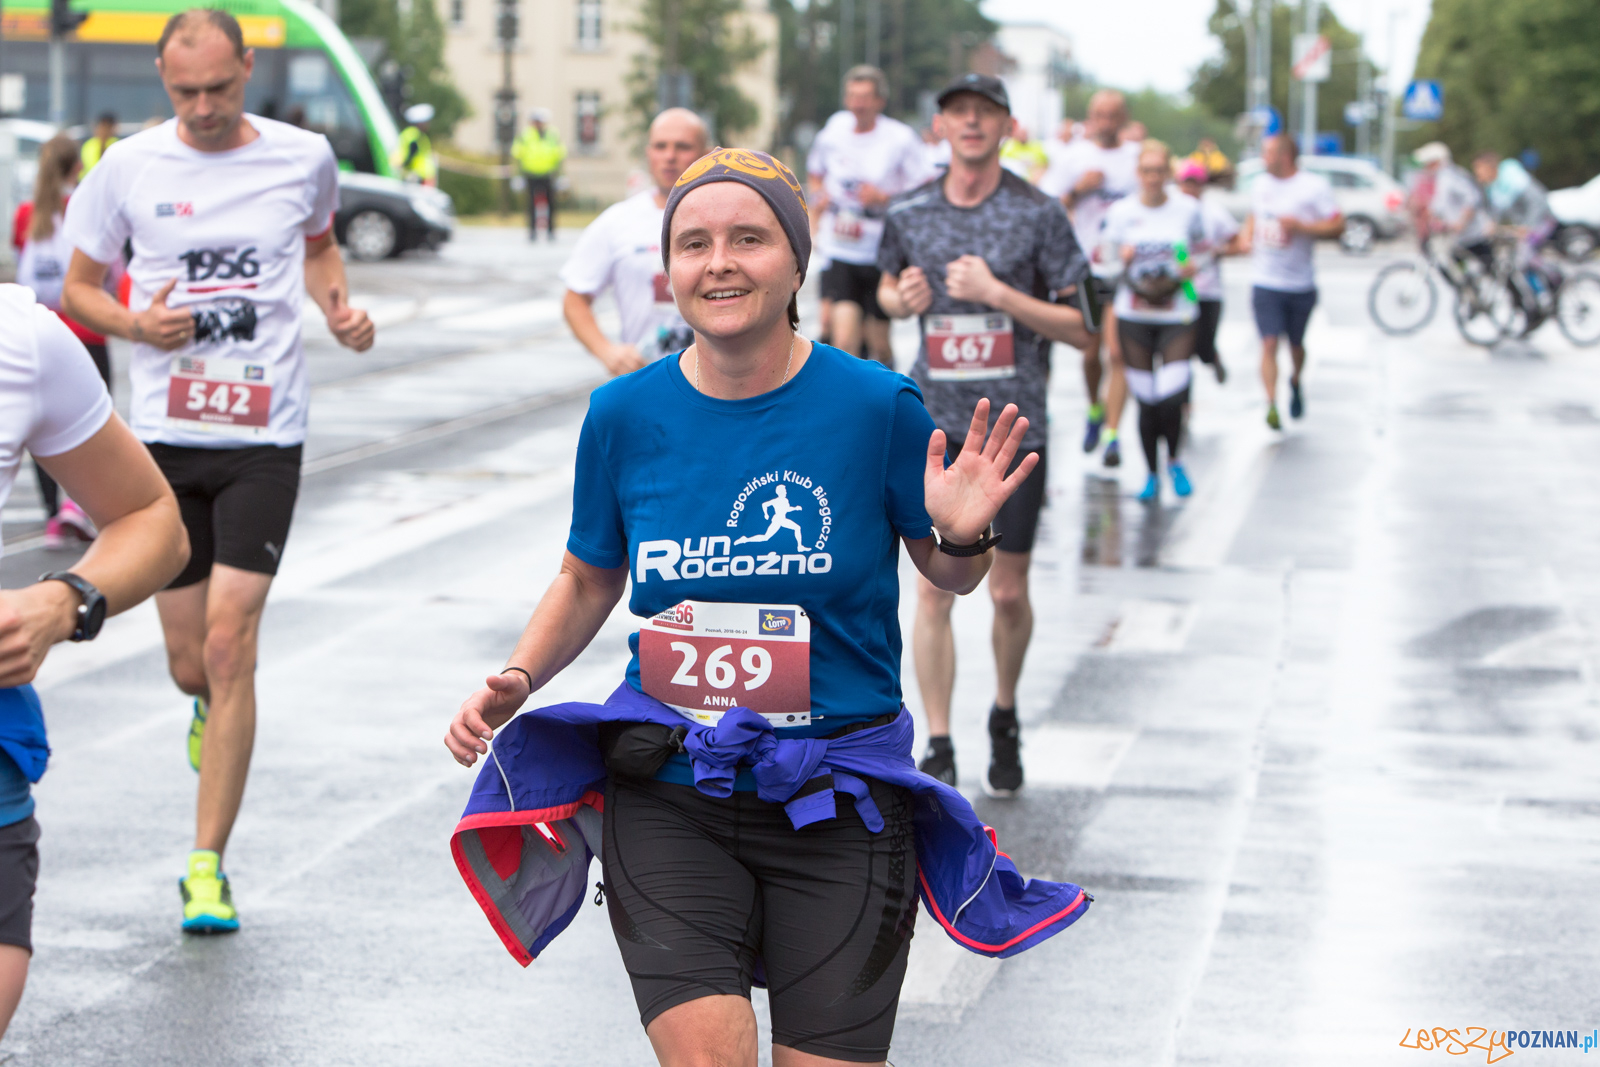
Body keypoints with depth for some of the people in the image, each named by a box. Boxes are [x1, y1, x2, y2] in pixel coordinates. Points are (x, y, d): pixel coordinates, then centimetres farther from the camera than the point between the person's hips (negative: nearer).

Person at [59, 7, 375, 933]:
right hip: (166, 435, 1)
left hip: (265, 438, -1)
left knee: (230, 646, -11)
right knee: (190, 665, 6)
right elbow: (79, 287, 8)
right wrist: (136, 323, -12)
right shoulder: (129, 168, -1)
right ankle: (215, 710, 45)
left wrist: (341, 309, 2)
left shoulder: (304, 158, 1)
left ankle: (208, 863, -3)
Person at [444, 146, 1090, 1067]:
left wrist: (963, 536, -17)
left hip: (837, 808, 0)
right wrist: (518, 679, -1)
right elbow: (590, 581, 15)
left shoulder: (876, 406, -8)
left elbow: (949, 575, 6)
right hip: (668, 799, 1)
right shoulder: (625, 417, -1)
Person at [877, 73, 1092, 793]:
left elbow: (1080, 328, -5)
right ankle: (938, 750, 1)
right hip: (936, 426, 1)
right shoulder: (909, 214, 4)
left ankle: (1005, 719, 31)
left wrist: (997, 293, -16)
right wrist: (903, 298, -2)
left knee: (1008, 592, 7)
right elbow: (887, 290, 22)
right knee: (934, 590, -5)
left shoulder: (1038, 214, -4)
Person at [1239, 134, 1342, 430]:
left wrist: (1300, 226, -23)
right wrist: (1247, 235, 5)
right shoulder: (1261, 183, 8)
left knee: (1295, 344, 13)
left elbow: (1337, 226, -12)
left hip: (1301, 284, -2)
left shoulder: (1314, 186, -8)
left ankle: (1295, 382, 44)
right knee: (1269, 343, -12)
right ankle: (1271, 406, -16)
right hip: (1265, 282, 2)